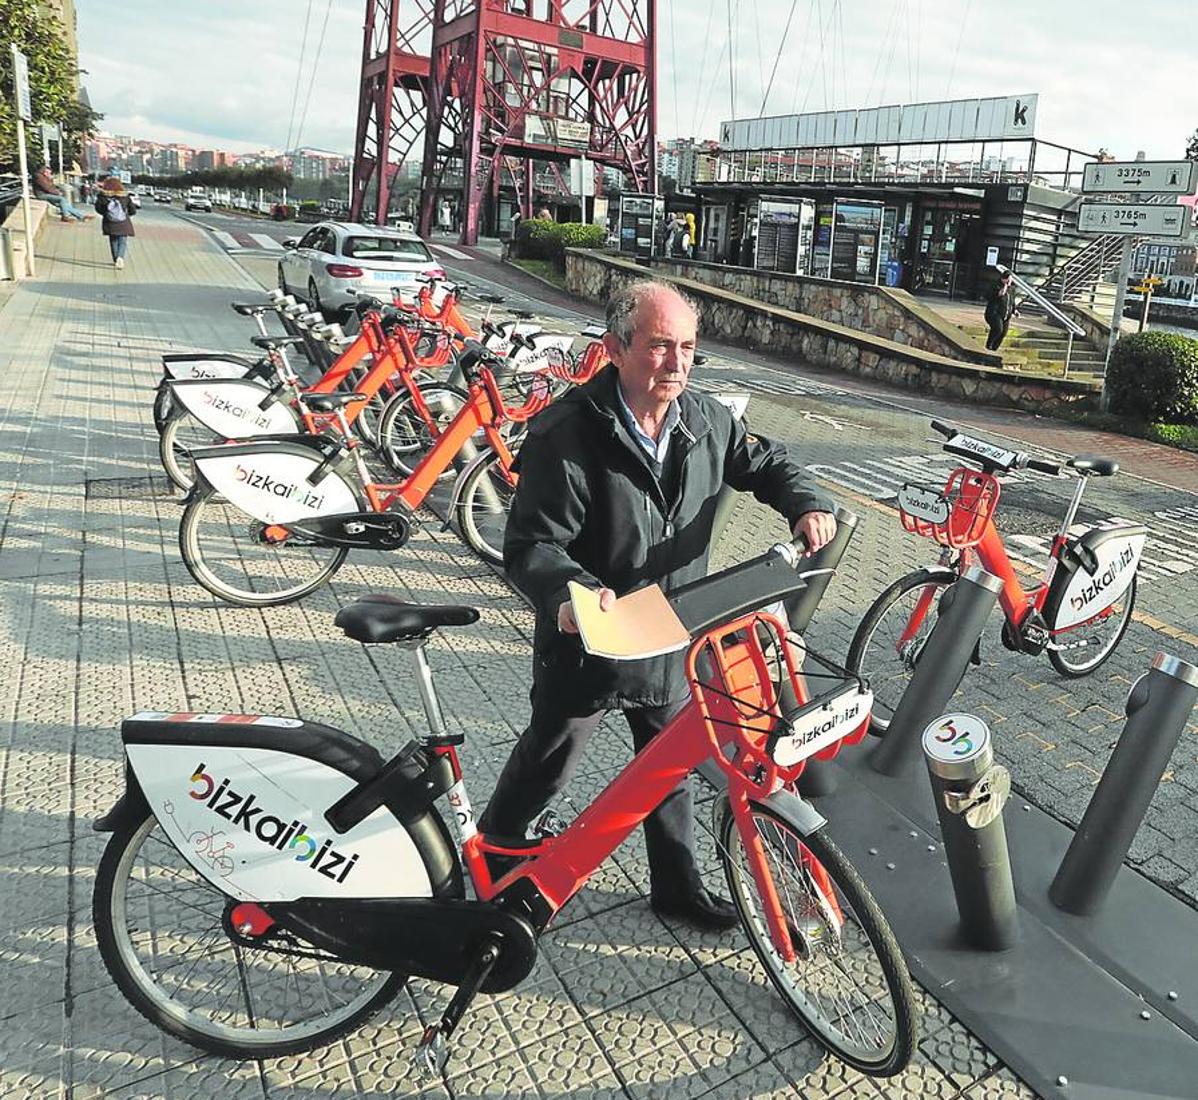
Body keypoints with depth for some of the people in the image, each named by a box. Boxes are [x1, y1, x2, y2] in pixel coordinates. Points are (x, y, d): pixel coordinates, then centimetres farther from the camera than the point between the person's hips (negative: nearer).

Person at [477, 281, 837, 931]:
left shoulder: (704, 421, -4)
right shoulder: (566, 435, -23)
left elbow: (764, 461, 13)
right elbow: (530, 545, -23)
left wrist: (805, 504, -7)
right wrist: (571, 590, -43)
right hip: (587, 642, -5)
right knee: (544, 767, 15)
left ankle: (677, 884, 44)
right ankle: (492, 859, 44)